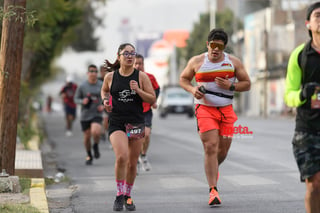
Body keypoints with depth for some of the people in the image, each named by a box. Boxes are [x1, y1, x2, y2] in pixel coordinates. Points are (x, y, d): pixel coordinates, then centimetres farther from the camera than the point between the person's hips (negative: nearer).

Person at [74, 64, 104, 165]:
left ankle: (96, 146, 9)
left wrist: (103, 106, -6)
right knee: (87, 137, 6)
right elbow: (76, 98, 5)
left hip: (97, 114, -1)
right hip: (85, 115, 1)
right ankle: (89, 156, 30)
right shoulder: (82, 86, -3)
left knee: (96, 132, -25)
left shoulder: (101, 85, -1)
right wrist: (82, 101, -15)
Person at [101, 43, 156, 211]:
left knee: (132, 163, 7)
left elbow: (152, 99, 1)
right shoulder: (110, 77, 2)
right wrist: (105, 100, 1)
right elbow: (104, 90, 23)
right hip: (116, 123, -1)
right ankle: (119, 195, -7)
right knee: (121, 157, -22)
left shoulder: (141, 77, 0)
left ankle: (128, 196, 28)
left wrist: (138, 90, -15)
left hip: (136, 123, 1)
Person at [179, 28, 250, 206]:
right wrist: (192, 90, -8)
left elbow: (247, 84, 6)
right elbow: (183, 79, 13)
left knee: (223, 150, 7)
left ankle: (213, 168, 44)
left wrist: (230, 86, -13)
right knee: (211, 147, -15)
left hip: (226, 110, 2)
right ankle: (213, 190, -14)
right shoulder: (197, 62, 1)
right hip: (205, 109, -2)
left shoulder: (234, 62, 3)